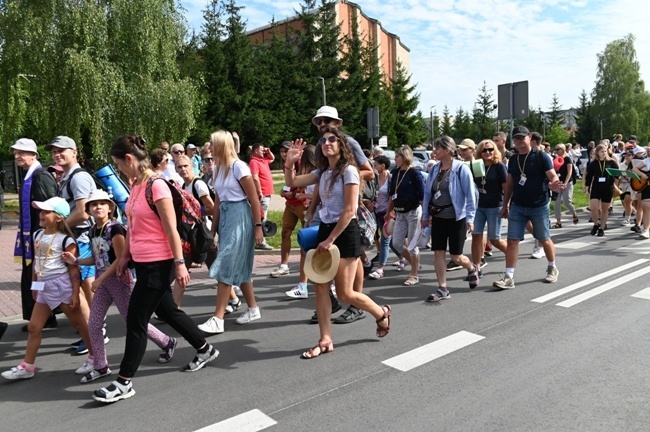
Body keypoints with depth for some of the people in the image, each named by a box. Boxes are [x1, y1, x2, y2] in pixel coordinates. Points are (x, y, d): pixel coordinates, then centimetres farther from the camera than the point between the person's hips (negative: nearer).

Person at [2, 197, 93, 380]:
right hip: (44, 287, 7)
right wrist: (34, 285, 19)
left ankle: (95, 357, 16)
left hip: (61, 284, -7)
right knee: (34, 326, 11)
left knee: (78, 323, 3)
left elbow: (73, 268, -13)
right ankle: (27, 366, 22)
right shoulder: (37, 235, 9)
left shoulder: (65, 240, -13)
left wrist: (75, 294, -15)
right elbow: (36, 262, 17)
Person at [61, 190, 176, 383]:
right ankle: (100, 366, 18)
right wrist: (75, 261, 5)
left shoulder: (115, 228, -16)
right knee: (93, 324, 5)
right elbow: (97, 259, 17)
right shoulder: (93, 230, 8)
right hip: (103, 280, 7)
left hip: (118, 278, -7)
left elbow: (120, 259, -18)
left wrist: (100, 279, -19)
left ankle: (167, 343, 21)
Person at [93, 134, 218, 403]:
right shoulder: (136, 186, 9)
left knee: (136, 320, 0)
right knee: (167, 311, 20)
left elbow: (171, 229, -18)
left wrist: (179, 263, -18)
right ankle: (205, 350, 38)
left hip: (158, 264, -9)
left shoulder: (156, 186, -18)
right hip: (142, 262, 9)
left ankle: (124, 382, 14)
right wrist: (124, 256, 17)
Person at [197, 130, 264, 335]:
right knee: (239, 267, 13)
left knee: (226, 267, -8)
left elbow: (254, 199, -11)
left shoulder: (238, 166, -12)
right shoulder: (218, 169, 11)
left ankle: (218, 319, -3)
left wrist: (258, 227, -13)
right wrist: (213, 229, 16)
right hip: (225, 216, 8)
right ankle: (253, 309, 25)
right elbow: (218, 200, 15)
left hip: (240, 217, -8)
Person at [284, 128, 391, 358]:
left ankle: (382, 313, 25)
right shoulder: (322, 172, 10)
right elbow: (292, 183, 12)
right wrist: (290, 162, -7)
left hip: (345, 232, -7)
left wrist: (331, 240, -19)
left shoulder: (348, 171, -12)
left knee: (345, 293, -2)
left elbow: (349, 211, -18)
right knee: (321, 287, 3)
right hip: (325, 229, 7)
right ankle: (325, 341, 12)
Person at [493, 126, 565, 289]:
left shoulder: (541, 156, -8)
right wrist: (505, 205, 12)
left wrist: (553, 185, -36)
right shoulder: (513, 160, 7)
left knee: (544, 239, 12)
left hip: (539, 206, -3)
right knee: (512, 240, -4)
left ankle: (552, 268, 36)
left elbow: (553, 176, -13)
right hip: (517, 206, 4)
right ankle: (509, 277, -2)